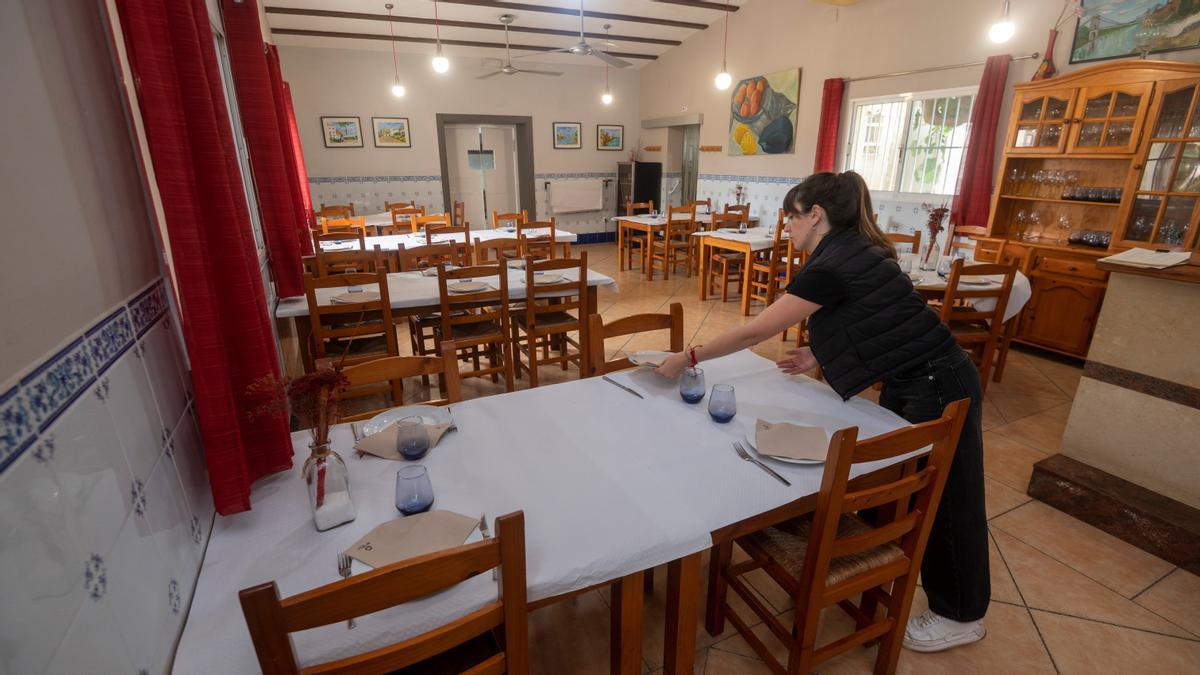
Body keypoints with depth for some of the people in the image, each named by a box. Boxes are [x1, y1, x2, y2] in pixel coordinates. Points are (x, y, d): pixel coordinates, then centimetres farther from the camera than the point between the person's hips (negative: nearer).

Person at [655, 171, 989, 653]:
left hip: (939, 389, -9)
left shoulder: (829, 267, -24)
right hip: (913, 384, 9)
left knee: (945, 501, 9)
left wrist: (688, 357, -13)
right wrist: (819, 353, 2)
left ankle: (961, 617, 31)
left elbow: (756, 331, -21)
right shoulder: (851, 251, 5)